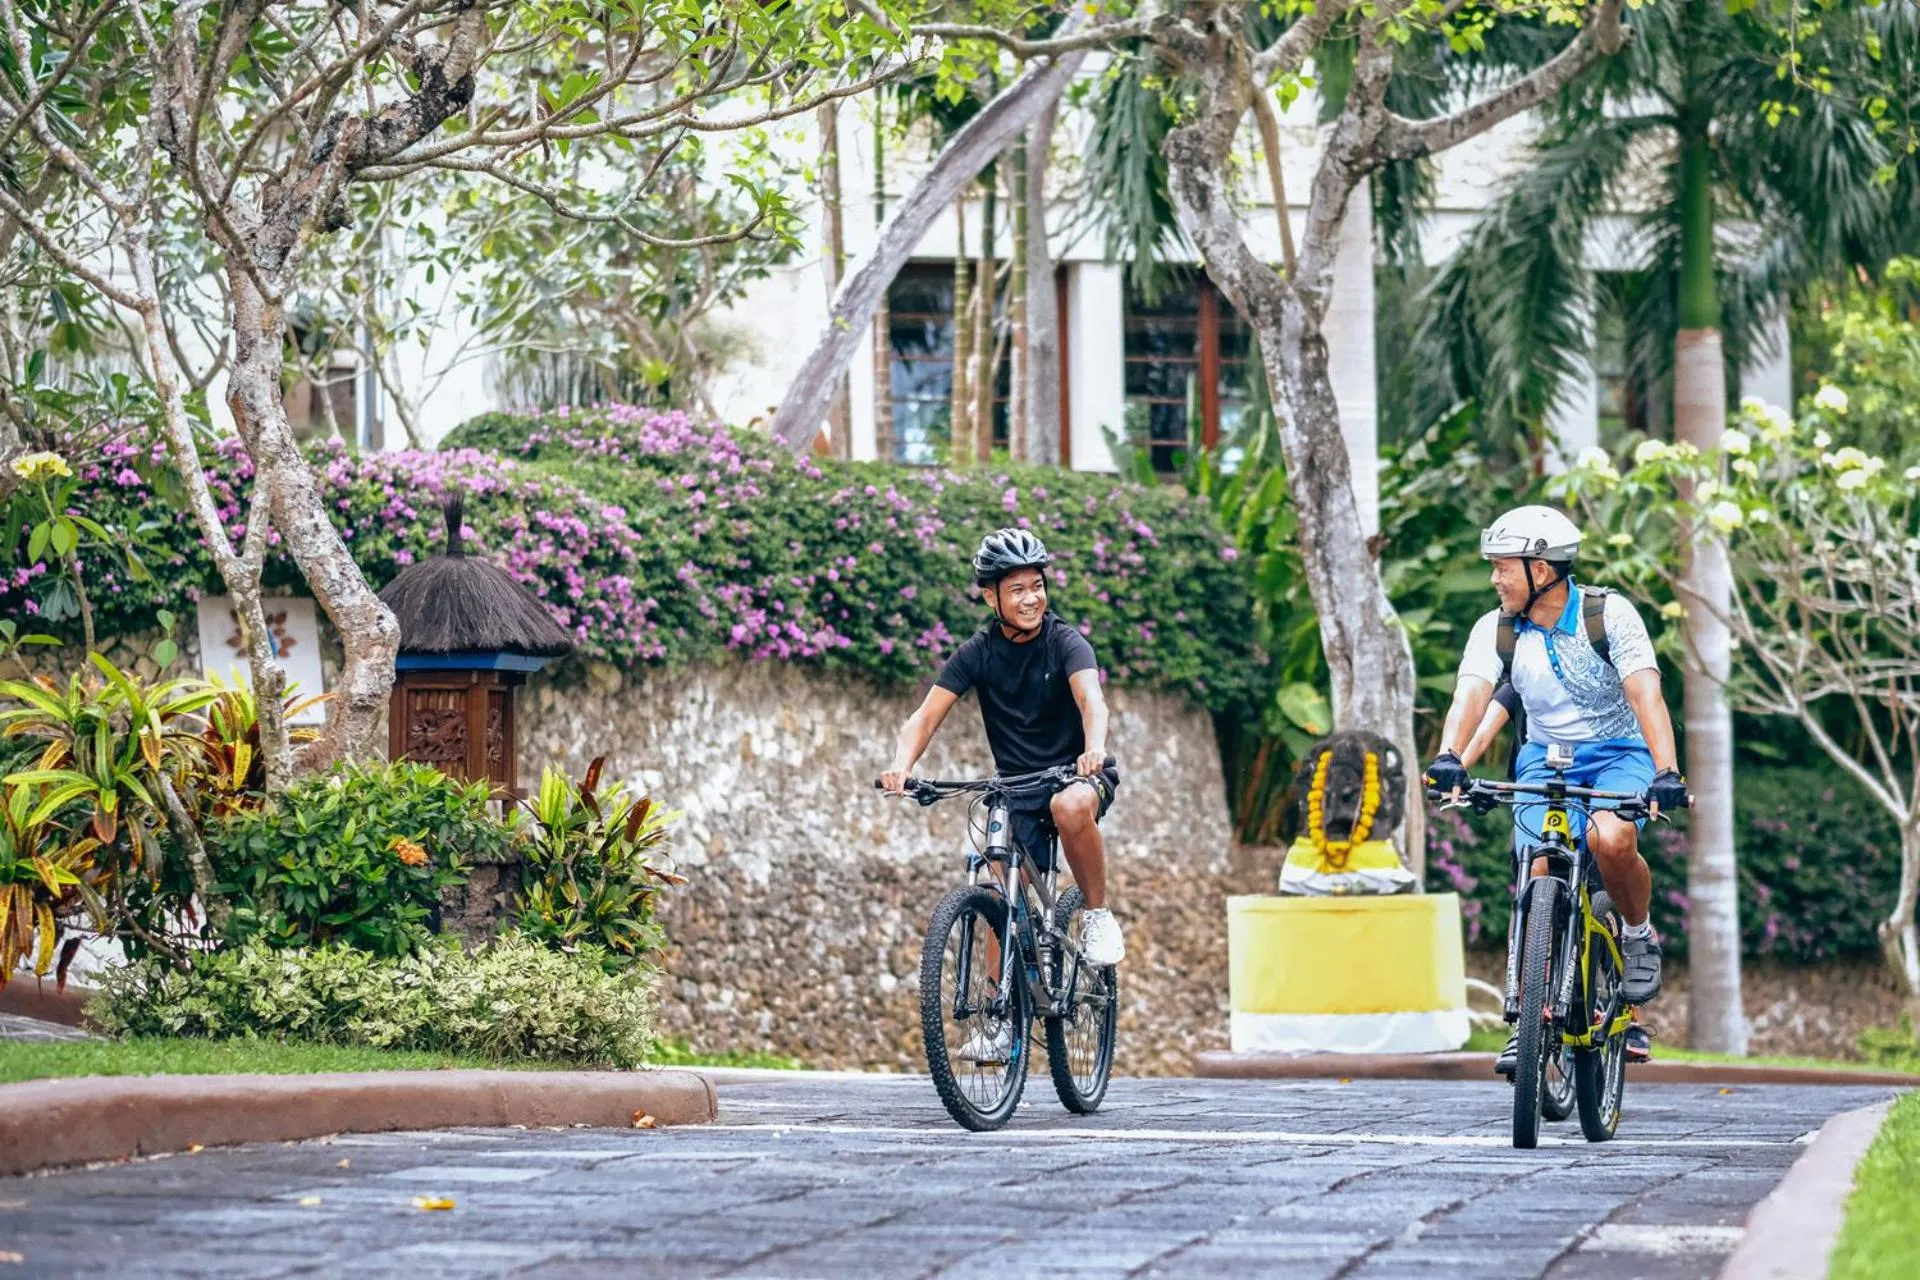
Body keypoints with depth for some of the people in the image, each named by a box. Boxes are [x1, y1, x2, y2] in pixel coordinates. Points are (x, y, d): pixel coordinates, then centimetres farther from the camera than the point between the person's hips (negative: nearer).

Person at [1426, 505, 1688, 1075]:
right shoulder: (1496, 630, -7)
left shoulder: (1609, 615, -16)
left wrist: (1667, 773, -41)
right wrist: (1449, 758, -43)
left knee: (1610, 839, -33)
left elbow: (1645, 695, -26)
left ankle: (1639, 936, -5)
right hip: (1545, 757, 3)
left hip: (1618, 753, -3)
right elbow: (1471, 696, -22)